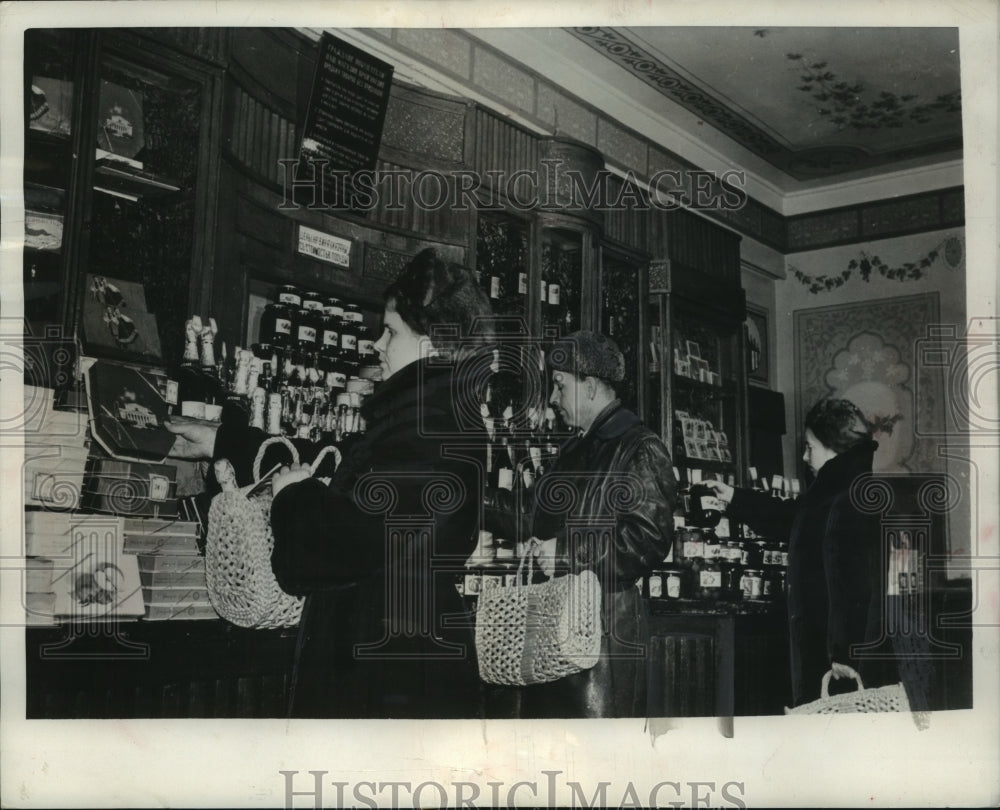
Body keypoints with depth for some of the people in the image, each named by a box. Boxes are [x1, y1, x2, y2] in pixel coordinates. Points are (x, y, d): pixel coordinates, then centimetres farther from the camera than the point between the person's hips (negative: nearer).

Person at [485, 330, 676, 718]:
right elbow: (537, 521, 26)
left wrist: (569, 554, -18)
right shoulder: (574, 450, 21)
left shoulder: (640, 450, -9)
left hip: (606, 623, -9)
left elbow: (648, 540, -18)